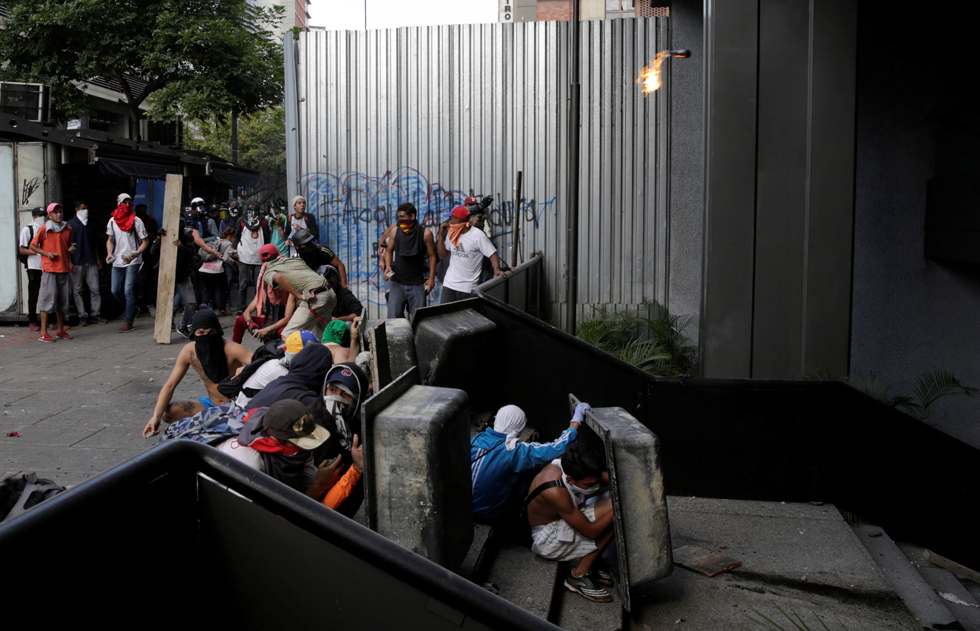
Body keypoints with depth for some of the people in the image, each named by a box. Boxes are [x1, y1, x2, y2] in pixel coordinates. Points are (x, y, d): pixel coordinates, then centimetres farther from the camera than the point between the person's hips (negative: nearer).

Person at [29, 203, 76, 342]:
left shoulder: (67, 229, 13)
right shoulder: (44, 229, -2)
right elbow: (33, 246, 3)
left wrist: (71, 249, 4)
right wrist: (46, 253, -11)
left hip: (64, 269, 5)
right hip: (49, 269, -5)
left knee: (63, 300, 10)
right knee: (48, 299, -7)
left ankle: (60, 330, 20)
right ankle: (43, 333, -3)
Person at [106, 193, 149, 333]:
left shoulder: (136, 221, -5)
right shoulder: (112, 221, 8)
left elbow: (145, 241, -5)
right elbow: (110, 240, 18)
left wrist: (135, 254, -21)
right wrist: (109, 253, -1)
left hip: (132, 262, -5)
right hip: (117, 261, 5)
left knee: (128, 291, -10)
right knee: (115, 290, 5)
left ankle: (128, 322, -4)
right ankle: (132, 310, 29)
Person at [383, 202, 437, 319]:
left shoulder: (425, 233, -6)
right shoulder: (396, 231, 2)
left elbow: (432, 256, 0)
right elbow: (389, 250, 15)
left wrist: (431, 278, -4)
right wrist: (388, 266, -3)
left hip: (417, 284, -2)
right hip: (397, 282, 2)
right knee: (393, 317, -1)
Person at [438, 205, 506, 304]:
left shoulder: (477, 235, -11)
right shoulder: (451, 234, 9)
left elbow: (492, 254, -13)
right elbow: (442, 255, 12)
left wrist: (496, 270, -32)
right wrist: (441, 234, 2)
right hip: (449, 284, 5)